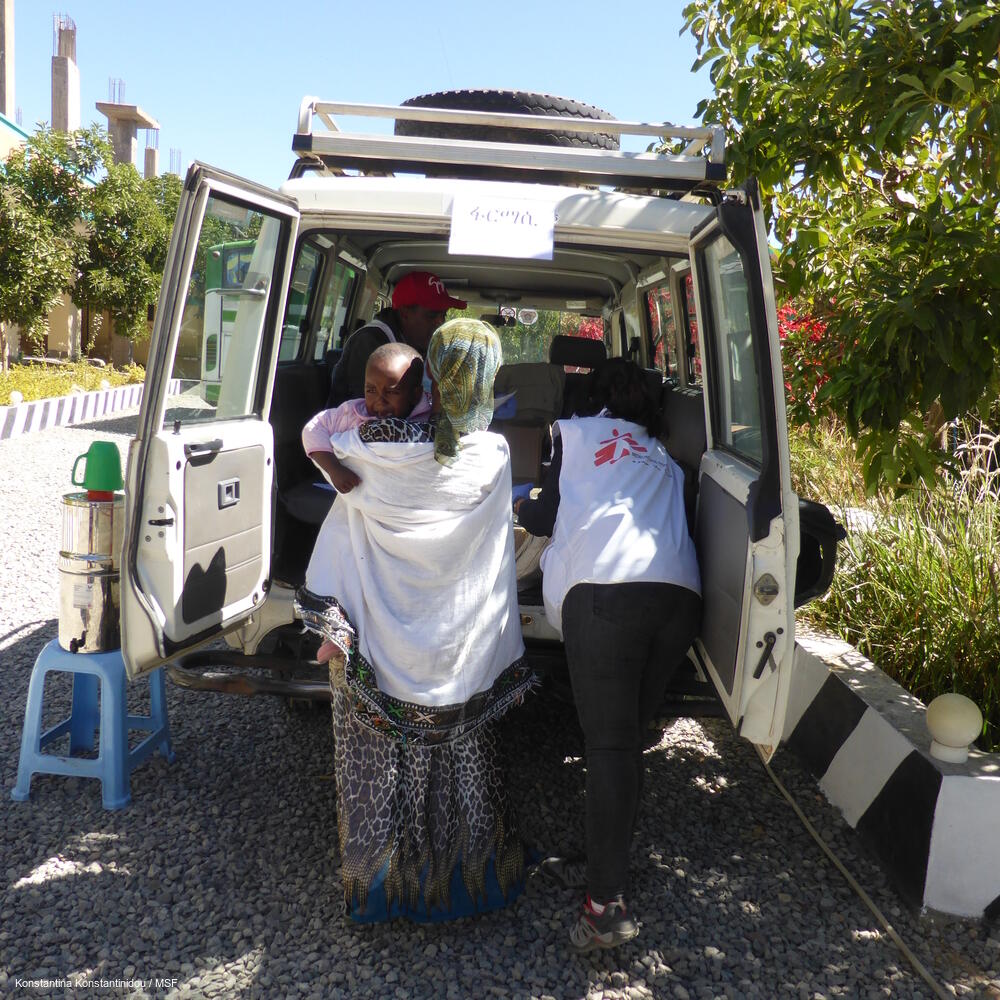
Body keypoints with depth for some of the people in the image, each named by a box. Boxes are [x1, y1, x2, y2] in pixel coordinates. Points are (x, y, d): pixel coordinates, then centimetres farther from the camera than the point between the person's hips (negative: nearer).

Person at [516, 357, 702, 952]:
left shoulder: (575, 432, 21)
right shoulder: (667, 461, 33)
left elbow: (546, 518, 18)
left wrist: (522, 509, 41)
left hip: (606, 589, -5)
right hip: (681, 594, 5)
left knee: (608, 743, -4)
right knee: (629, 739, 13)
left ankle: (609, 902, -5)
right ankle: (604, 867, 20)